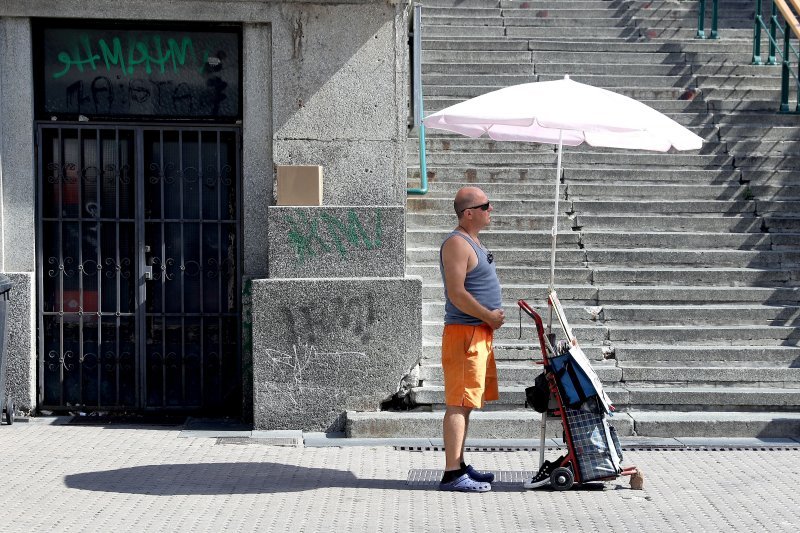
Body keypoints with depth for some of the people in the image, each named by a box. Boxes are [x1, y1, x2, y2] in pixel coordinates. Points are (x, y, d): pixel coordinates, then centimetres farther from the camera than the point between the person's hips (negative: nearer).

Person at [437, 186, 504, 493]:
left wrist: (493, 315, 11)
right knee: (459, 404, -10)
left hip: (480, 332, 10)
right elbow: (456, 293, -22)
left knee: (466, 403, 14)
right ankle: (452, 475, -10)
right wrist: (490, 316, -14)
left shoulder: (472, 242, 18)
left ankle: (459, 465, 21)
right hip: (464, 332, -10)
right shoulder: (457, 244, -14)